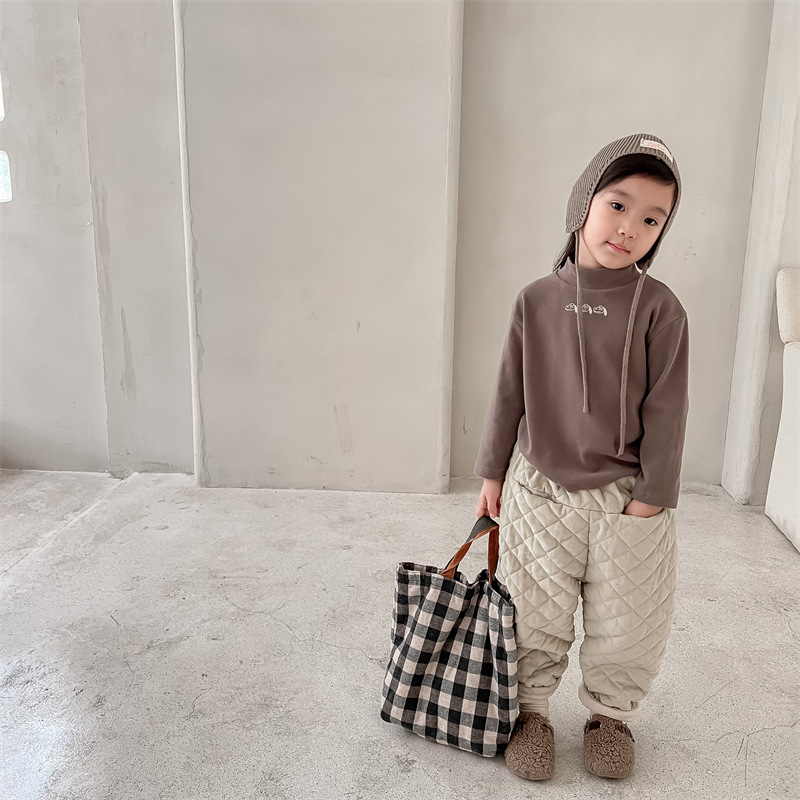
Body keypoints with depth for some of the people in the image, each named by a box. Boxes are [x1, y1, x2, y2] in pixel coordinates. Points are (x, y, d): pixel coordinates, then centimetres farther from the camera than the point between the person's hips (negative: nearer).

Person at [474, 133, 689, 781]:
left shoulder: (659, 307, -7)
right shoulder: (537, 300, -2)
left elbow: (666, 411, -6)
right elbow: (510, 392, 4)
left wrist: (650, 497, -8)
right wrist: (494, 471, 6)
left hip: (625, 494, 0)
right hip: (539, 489, 1)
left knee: (626, 623, 13)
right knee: (535, 617, 12)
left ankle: (611, 713, 38)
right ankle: (532, 709, 34)